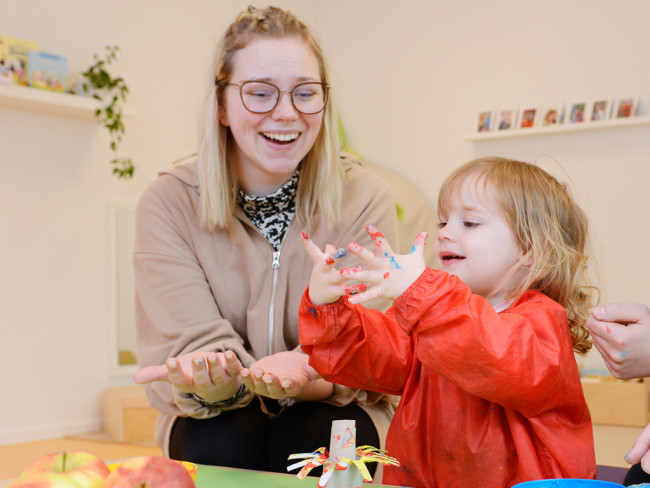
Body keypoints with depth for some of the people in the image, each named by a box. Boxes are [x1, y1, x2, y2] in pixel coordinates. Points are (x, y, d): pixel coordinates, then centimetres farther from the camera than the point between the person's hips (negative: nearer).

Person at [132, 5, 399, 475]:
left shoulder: (365, 199, -10)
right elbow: (193, 340, -15)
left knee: (318, 437, -32)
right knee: (219, 440, -32)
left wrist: (306, 378, -39)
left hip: (329, 408, 0)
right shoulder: (170, 203, -8)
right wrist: (217, 374, -41)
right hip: (219, 417, 1)